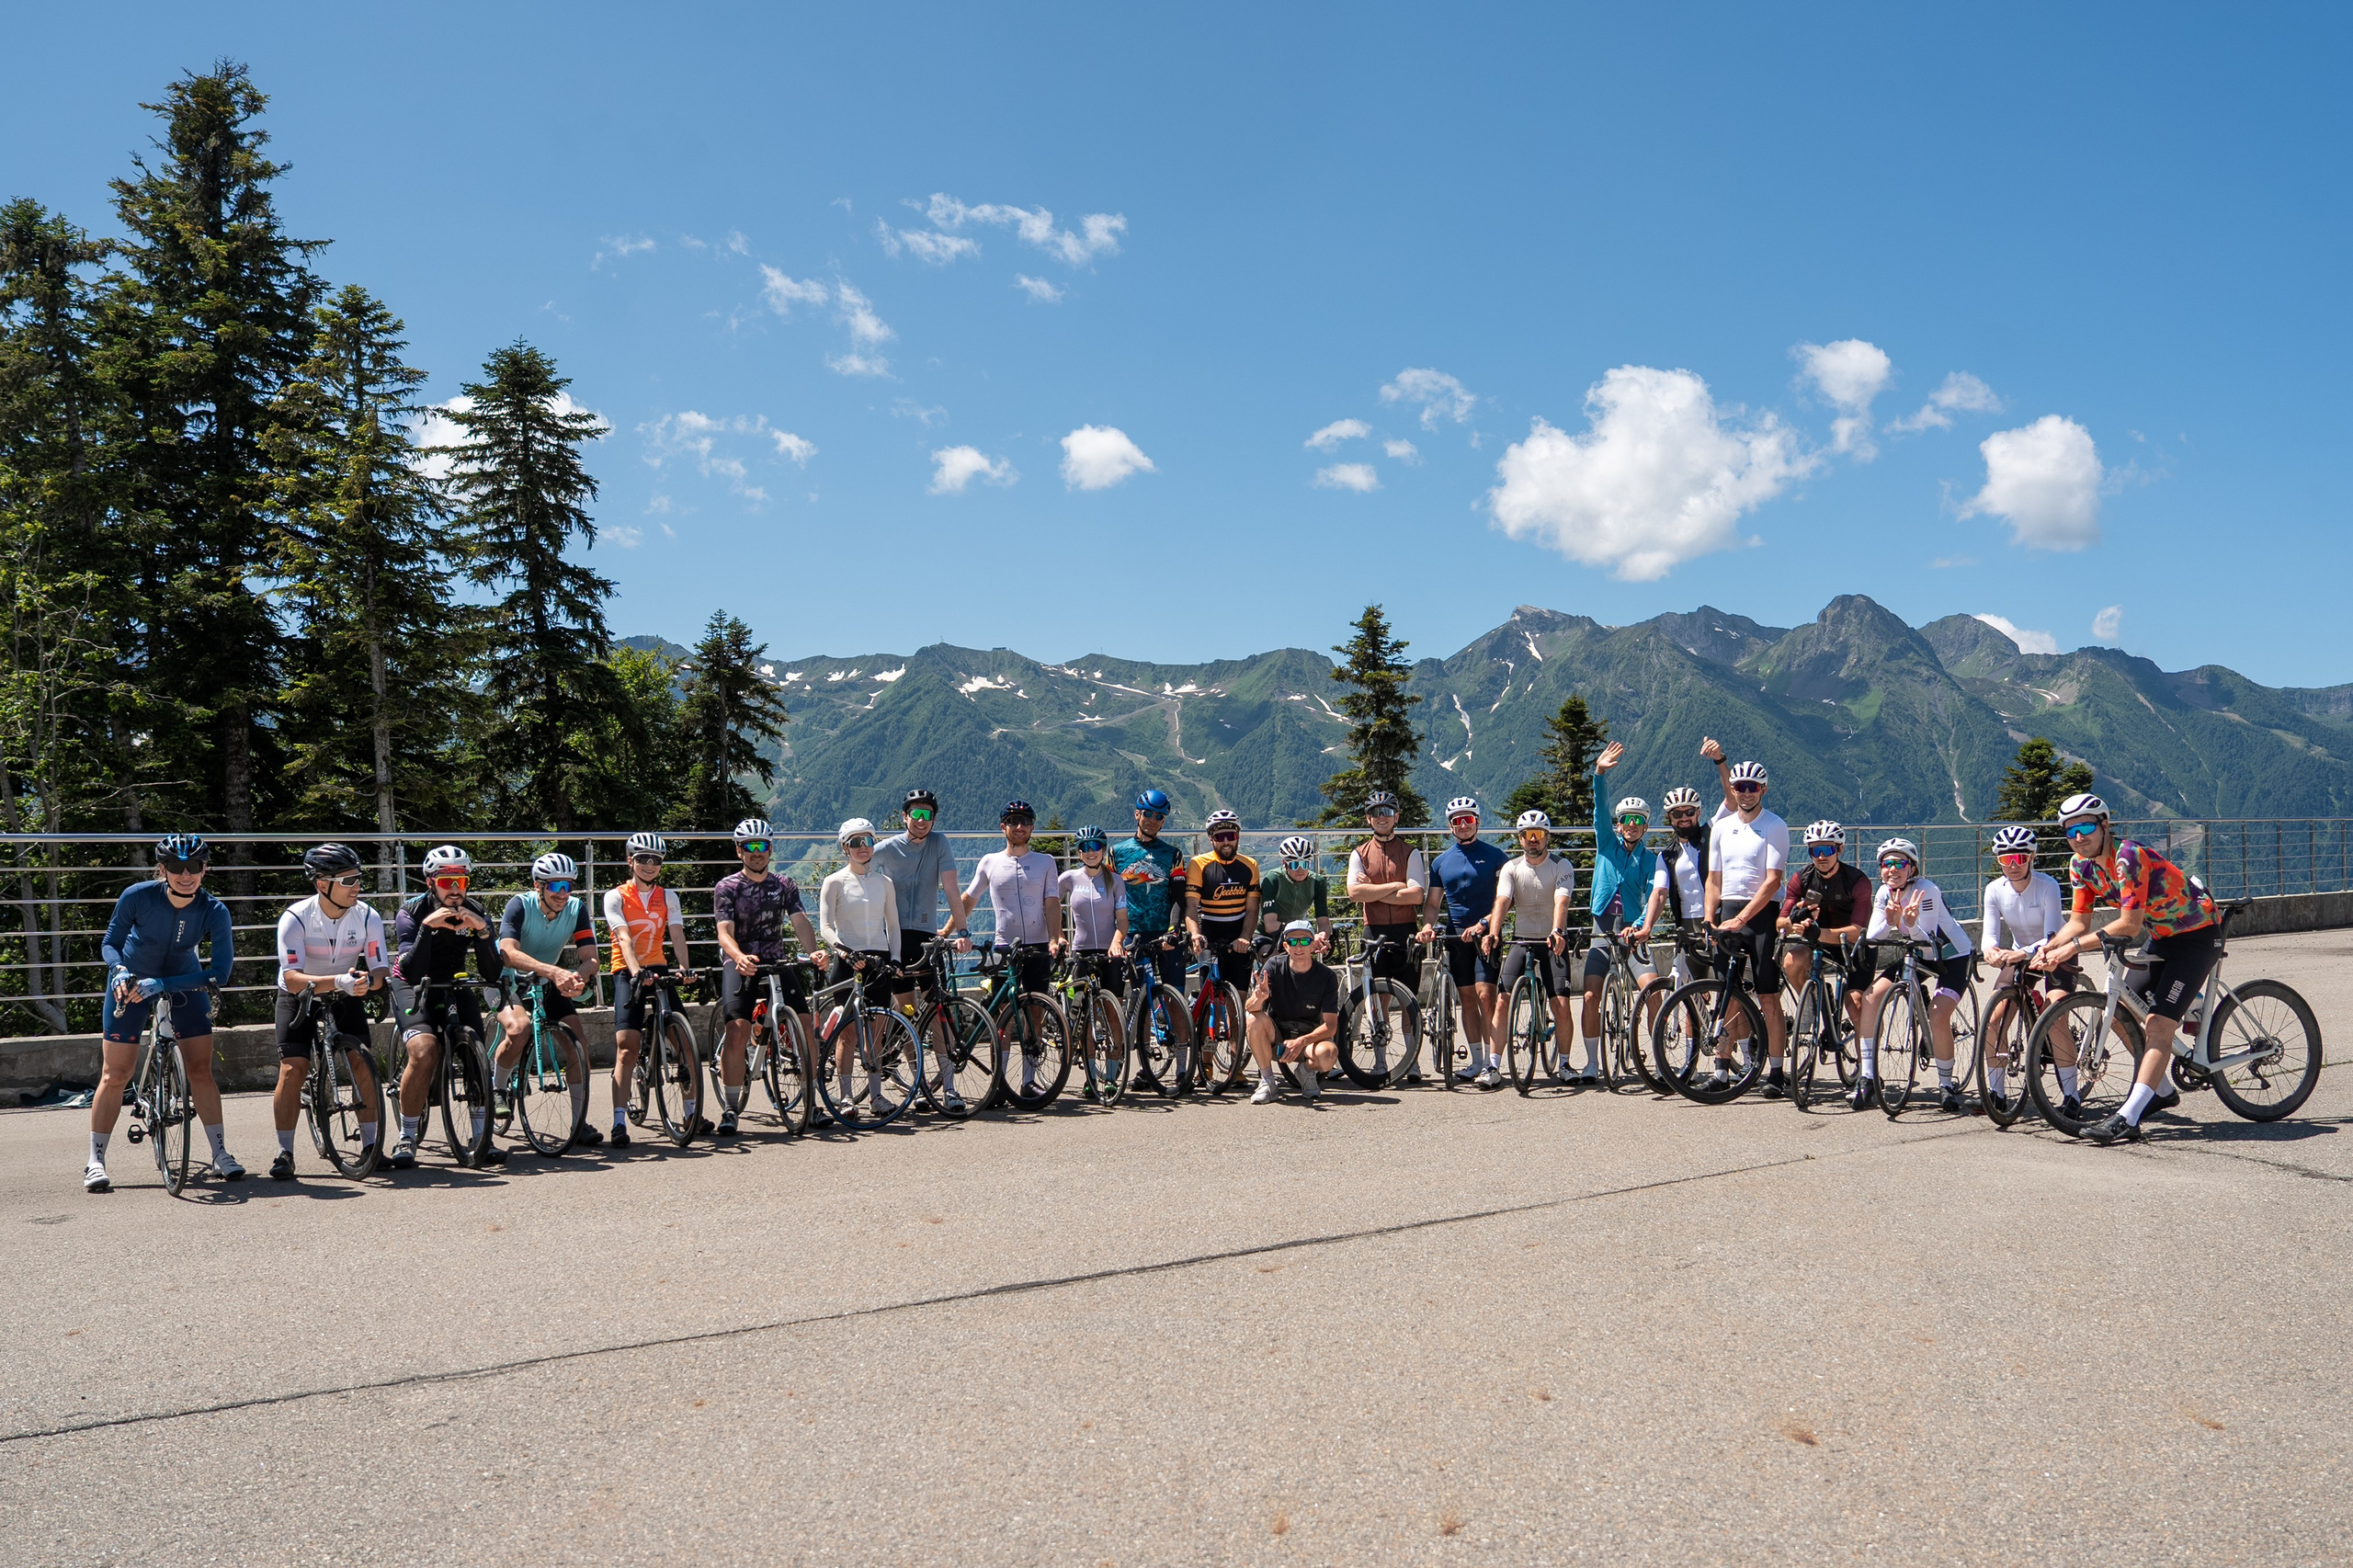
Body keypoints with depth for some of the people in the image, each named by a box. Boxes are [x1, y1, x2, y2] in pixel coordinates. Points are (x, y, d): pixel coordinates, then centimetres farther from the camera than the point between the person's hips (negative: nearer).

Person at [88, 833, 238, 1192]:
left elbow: (220, 973, -26)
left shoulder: (214, 912, -24)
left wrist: (162, 984, -33)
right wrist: (119, 969, -31)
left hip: (183, 983, 1)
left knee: (201, 1068, -3)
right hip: (131, 982, -1)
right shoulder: (137, 896, -24)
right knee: (115, 1074, -4)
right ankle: (95, 1162, 6)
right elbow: (110, 943, -10)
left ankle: (220, 1155, 5)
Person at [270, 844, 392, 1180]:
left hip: (344, 998, 2)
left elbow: (381, 972, -18)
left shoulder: (367, 917, -18)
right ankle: (285, 1154, -3)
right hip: (299, 996, -1)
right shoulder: (295, 918, -24)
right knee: (293, 1069, -15)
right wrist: (337, 981, -48)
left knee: (363, 1061, -15)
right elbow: (292, 979, -32)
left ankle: (371, 1145, -3)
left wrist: (366, 980, -42)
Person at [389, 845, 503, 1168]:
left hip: (453, 984, 3)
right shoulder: (412, 912, -19)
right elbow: (412, 972, -31)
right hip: (414, 986, -3)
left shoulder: (475, 913, -10)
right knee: (424, 1052, -27)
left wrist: (482, 931, -31)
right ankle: (406, 1139, -13)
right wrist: (427, 927, -40)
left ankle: (482, 1137, -4)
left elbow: (491, 974, -17)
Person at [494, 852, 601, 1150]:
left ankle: (579, 1124, -1)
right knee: (520, 1029, -34)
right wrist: (554, 971, -53)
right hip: (509, 981, -4)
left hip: (547, 985, 4)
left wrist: (579, 977, -43)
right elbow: (509, 953, -39)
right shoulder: (520, 905, -24)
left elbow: (590, 958, -18)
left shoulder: (577, 909, -14)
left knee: (579, 1045, -11)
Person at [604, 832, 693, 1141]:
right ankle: (619, 1122, -15)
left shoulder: (668, 897, 11)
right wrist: (636, 972, -30)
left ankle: (692, 1110, 10)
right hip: (627, 972, -3)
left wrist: (683, 967, -22)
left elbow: (677, 934, -3)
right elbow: (624, 937, -14)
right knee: (626, 1044, -14)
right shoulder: (616, 896, 0)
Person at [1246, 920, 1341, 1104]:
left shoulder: (1326, 976, -11)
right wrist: (1259, 998, -46)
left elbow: (1331, 1025, -15)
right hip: (1276, 1038, 1)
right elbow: (1249, 1008, -21)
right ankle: (1267, 1081, -13)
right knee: (1256, 1018, -31)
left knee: (1329, 1054, -35)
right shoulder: (1274, 968, -11)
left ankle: (1307, 1071, 3)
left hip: (1309, 1037, -1)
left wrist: (1301, 1042, -32)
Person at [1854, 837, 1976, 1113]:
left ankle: (1946, 1085, -2)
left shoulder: (1926, 890, -26)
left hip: (1952, 956, -6)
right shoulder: (1885, 893, -8)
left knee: (1938, 1017, -25)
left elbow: (1926, 941, -29)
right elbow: (1872, 939, -15)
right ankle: (1867, 1076, -4)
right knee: (1870, 998, -12)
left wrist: (1911, 924, -49)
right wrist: (1890, 921, -34)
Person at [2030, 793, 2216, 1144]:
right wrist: (2049, 948, -19)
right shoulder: (2081, 865, -3)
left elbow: (2130, 924, -32)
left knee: (2158, 1025, -17)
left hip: (2197, 934, -9)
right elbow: (2079, 921, -1)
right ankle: (2163, 1090, 28)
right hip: (2162, 937, 9)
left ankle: (2127, 1120, -23)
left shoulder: (2128, 855, -28)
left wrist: (2075, 946, -32)